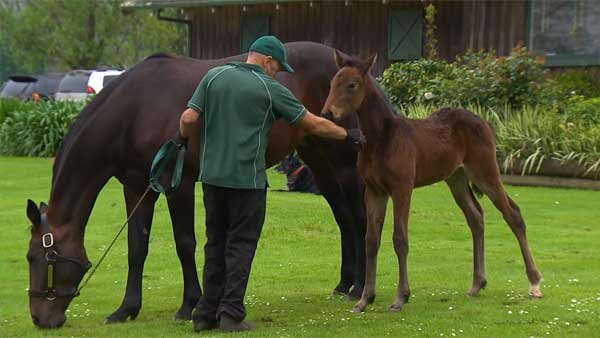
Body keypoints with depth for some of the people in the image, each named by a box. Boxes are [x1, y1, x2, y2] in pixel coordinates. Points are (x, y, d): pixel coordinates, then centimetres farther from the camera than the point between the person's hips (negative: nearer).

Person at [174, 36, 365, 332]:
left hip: (212, 175, 4)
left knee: (215, 242, 12)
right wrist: (348, 135, 15)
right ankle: (231, 315, -2)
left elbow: (188, 118, -2)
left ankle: (207, 313, 12)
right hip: (247, 178, -4)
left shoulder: (214, 76, 4)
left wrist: (183, 138, 19)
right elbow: (314, 124, 1)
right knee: (241, 244, 3)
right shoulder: (270, 89, -5)